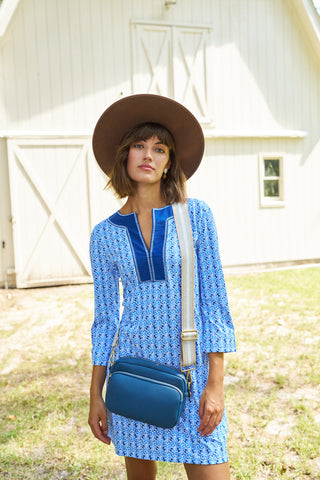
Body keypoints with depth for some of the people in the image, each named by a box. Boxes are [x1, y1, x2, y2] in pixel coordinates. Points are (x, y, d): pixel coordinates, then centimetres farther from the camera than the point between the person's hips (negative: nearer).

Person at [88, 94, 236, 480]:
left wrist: (215, 383, -8)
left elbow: (214, 300, -4)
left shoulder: (195, 215, -3)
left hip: (192, 371, -1)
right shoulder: (105, 235, 1)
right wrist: (95, 394, 6)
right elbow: (105, 317, 6)